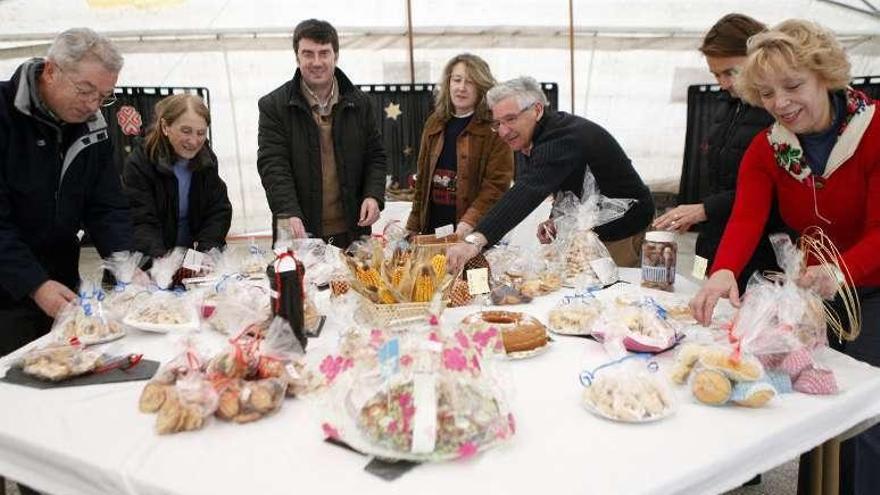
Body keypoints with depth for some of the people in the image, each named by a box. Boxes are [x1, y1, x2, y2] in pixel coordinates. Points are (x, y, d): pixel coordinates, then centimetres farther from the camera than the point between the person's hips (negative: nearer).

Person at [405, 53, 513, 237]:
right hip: (433, 227, 5)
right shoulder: (434, 124, 12)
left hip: (477, 232, -4)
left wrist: (471, 221, -25)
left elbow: (497, 183, -13)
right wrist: (413, 227, 12)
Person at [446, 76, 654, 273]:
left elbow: (529, 192, -47)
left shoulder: (565, 138, -31)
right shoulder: (528, 139, 1)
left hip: (621, 233, -9)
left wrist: (475, 240, -58)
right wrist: (558, 220, -7)